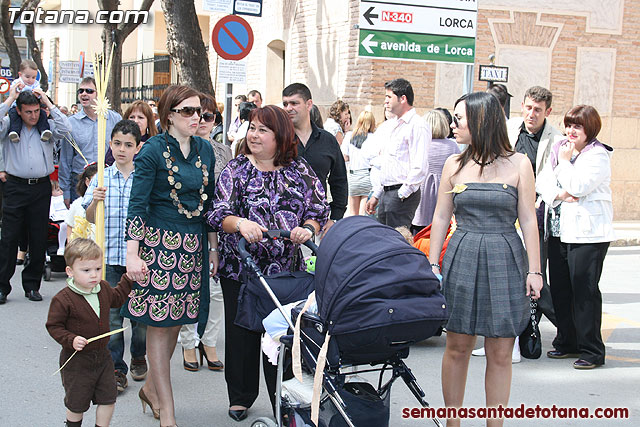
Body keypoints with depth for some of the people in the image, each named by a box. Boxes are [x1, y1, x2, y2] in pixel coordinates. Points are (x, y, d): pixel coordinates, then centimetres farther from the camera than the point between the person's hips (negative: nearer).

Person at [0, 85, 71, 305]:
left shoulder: (47, 128, 9)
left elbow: (65, 128, -8)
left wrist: (48, 102, -4)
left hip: (41, 188, 2)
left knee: (39, 239, 5)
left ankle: (32, 285, 16)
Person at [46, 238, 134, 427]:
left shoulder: (103, 289, -1)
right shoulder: (63, 300, -21)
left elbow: (116, 298, 22)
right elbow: (54, 326, -14)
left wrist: (128, 279, 14)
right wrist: (70, 340, -27)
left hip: (102, 356, 5)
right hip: (76, 360, -5)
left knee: (108, 399, 10)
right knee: (76, 404, 9)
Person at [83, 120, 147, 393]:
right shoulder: (101, 178, 4)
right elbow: (90, 219, 6)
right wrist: (95, 201, -12)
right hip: (109, 256, 1)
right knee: (111, 316, 1)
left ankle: (139, 358, 32)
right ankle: (116, 368, 13)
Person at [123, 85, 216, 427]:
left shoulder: (205, 150, 9)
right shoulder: (153, 150, -8)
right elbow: (136, 204, -10)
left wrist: (213, 245, 13)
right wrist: (132, 254, -16)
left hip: (193, 244, 6)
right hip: (159, 243, -6)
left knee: (175, 321, 11)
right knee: (159, 325, -2)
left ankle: (151, 387, 30)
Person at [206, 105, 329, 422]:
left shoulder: (299, 170, 5)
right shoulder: (236, 169, 2)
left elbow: (319, 210, 4)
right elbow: (218, 212, -7)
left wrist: (307, 228, -17)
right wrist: (239, 223, -27)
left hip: (286, 269, 0)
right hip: (240, 267, 0)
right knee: (241, 331, 9)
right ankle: (240, 397, 26)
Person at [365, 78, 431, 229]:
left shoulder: (417, 125, -12)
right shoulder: (397, 125, 20)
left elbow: (419, 168, -19)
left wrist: (402, 194, -17)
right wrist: (376, 195, 22)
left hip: (403, 195, -10)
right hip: (387, 193, 10)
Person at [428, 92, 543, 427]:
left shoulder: (518, 164, 0)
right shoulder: (454, 165, 7)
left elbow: (528, 220, 0)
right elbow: (441, 218, 10)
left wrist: (534, 270, -3)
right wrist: (433, 263, 5)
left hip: (505, 261, -2)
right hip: (462, 260, 2)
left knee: (500, 353, 2)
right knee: (457, 347, 5)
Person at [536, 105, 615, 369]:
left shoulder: (598, 155, -8)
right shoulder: (558, 149, 13)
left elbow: (578, 186, -18)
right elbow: (542, 181, 8)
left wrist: (564, 162, -6)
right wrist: (558, 194, -11)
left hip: (587, 233, -7)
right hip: (559, 230, 7)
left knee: (584, 290, -5)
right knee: (559, 288, 11)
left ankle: (592, 350, 3)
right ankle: (567, 342, 24)